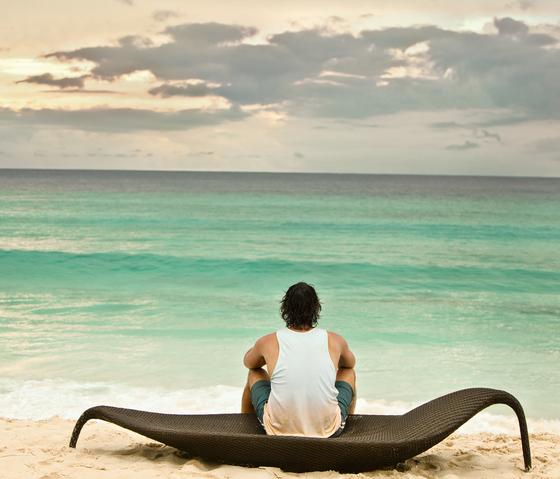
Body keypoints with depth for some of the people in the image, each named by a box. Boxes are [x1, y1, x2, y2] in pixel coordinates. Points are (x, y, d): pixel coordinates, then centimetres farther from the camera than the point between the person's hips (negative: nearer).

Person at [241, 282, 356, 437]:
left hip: (279, 429, 0)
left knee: (255, 373, 27)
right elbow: (351, 363, 24)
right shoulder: (335, 341, -2)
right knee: (348, 372, 27)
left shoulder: (268, 342, -4)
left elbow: (248, 362, 20)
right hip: (328, 430, 1)